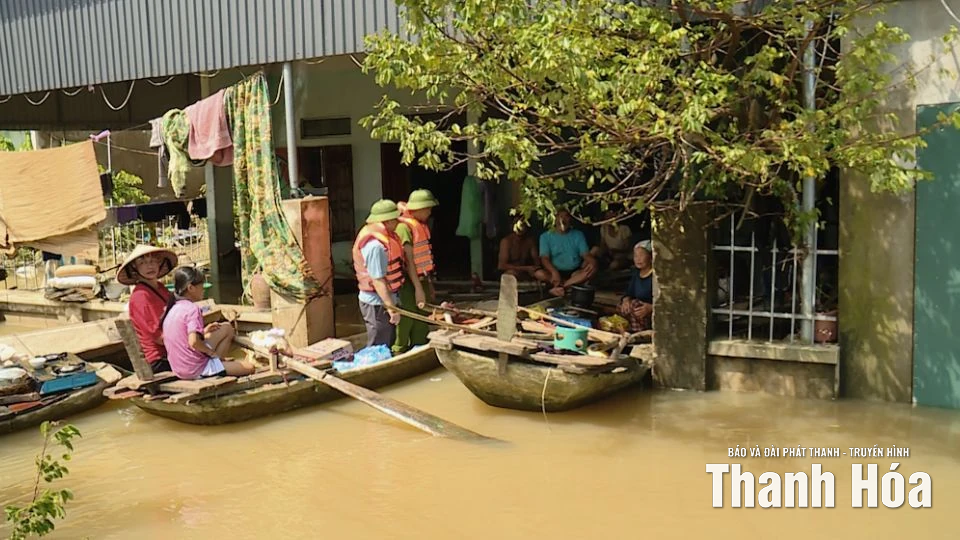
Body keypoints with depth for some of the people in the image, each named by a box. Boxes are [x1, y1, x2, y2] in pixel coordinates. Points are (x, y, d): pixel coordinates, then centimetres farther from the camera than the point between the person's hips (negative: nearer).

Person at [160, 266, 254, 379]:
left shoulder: (172, 308, 8)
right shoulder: (192, 309, -20)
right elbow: (193, 342, -31)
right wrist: (211, 351, -14)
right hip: (196, 370, -9)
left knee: (227, 329, 19)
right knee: (249, 368, -2)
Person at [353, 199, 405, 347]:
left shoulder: (380, 236, 5)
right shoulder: (376, 246, -26)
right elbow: (378, 280, -27)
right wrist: (391, 307, -25)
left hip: (381, 301, 10)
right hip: (378, 303, -10)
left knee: (387, 344, 20)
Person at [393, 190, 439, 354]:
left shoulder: (421, 226, 12)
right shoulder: (404, 227, -16)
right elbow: (409, 260, -20)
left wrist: (428, 283, 18)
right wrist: (418, 288, -22)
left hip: (422, 280, 9)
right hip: (409, 284, -9)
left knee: (422, 326, 15)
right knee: (406, 325, -3)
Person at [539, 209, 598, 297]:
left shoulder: (578, 235, 8)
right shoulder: (546, 236, 2)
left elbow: (586, 254, -1)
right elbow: (545, 258, -9)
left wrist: (593, 262, -27)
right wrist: (554, 272, -30)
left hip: (575, 272, 2)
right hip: (556, 272, -1)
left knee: (592, 269, -29)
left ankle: (559, 287, -36)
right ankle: (572, 284, -31)